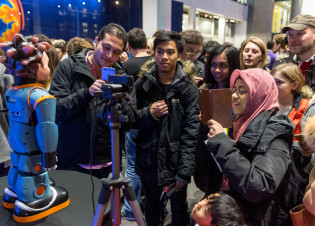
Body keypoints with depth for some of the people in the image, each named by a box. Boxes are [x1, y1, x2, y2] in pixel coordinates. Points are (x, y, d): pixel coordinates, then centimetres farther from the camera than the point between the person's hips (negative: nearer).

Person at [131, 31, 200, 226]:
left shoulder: (188, 87, -10)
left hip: (176, 162, -2)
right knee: (151, 206, 22)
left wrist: (184, 171, -13)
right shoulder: (143, 83, -2)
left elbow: (191, 133, -11)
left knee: (179, 210, 17)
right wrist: (148, 113, -17)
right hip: (149, 161, 3)